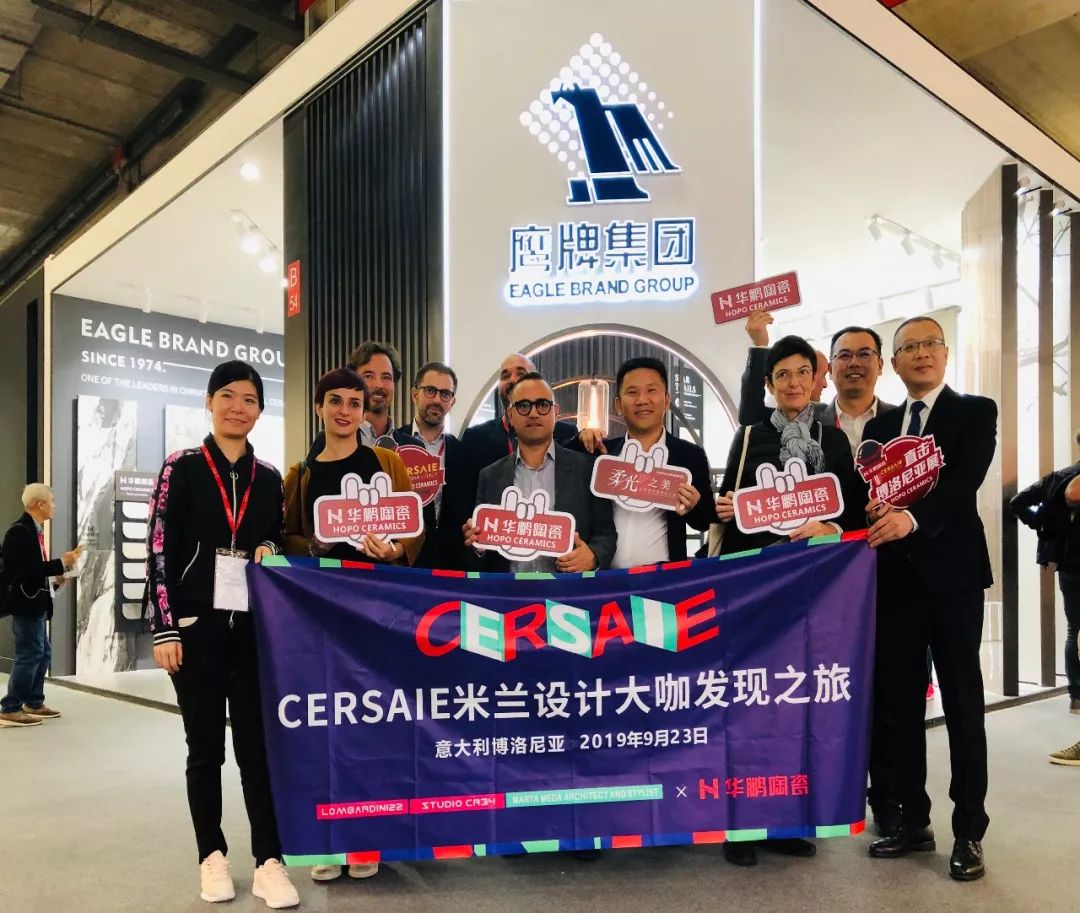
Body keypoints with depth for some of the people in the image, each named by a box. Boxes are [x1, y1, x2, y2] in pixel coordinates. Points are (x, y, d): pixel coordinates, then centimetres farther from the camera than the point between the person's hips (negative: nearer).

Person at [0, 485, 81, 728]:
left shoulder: (33, 529, 12)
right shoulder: (20, 531, -17)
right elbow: (28, 569, -24)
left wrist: (53, 578, 6)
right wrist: (62, 563, -18)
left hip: (36, 602, 10)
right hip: (25, 603, -10)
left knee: (42, 653, 14)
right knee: (30, 654, -7)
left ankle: (34, 703, 24)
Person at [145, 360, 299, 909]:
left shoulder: (270, 478, 9)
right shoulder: (182, 468, 0)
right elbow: (158, 551, -4)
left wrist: (271, 550, -5)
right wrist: (164, 627, -10)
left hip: (254, 628, 2)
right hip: (197, 626, -2)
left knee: (257, 745, 2)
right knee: (205, 746, 7)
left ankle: (269, 863, 8)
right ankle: (212, 857, 21)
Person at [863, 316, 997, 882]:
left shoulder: (975, 413, 0)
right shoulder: (879, 427, 15)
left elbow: (965, 481, -16)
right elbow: (870, 498, 12)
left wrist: (912, 517, -32)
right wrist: (874, 514, -11)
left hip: (951, 572, -4)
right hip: (896, 577, 5)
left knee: (962, 704, 2)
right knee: (902, 704, 9)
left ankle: (968, 833, 13)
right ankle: (914, 821, 22)